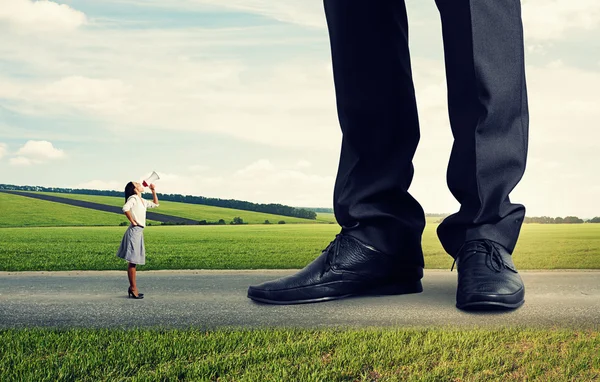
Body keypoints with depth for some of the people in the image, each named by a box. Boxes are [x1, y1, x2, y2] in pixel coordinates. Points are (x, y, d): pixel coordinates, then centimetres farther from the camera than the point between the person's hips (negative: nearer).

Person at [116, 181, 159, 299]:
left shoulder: (142, 201, 18)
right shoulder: (133, 198, -8)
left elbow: (155, 204, 30)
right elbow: (125, 208, -27)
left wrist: (153, 191, 22)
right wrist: (132, 221, -18)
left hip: (139, 232, 9)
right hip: (134, 231, -9)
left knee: (134, 261, 12)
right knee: (133, 261, -7)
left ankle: (132, 288, 17)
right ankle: (133, 288, -5)